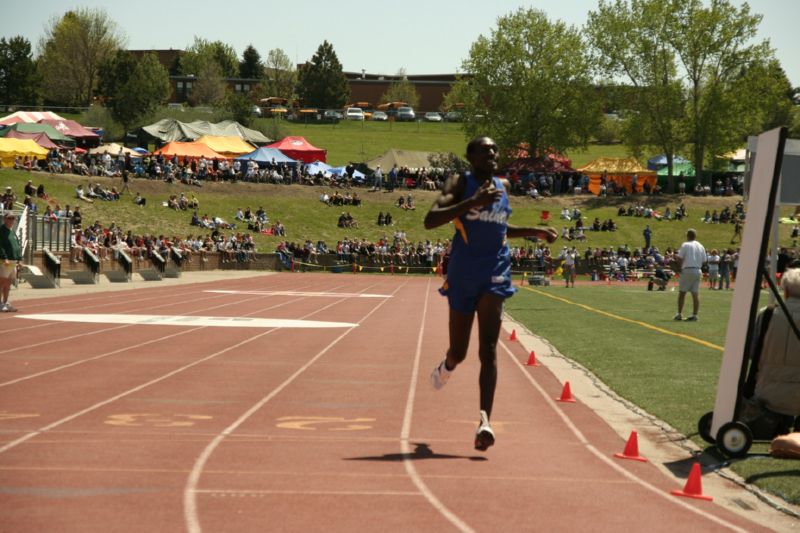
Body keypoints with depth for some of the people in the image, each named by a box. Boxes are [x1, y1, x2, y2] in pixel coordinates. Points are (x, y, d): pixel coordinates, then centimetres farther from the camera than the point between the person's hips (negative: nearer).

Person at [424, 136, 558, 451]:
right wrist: (472, 202, -30)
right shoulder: (460, 183, -4)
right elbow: (430, 221, -20)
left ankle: (485, 421, -24)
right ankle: (446, 367, 50)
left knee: (488, 349, -14)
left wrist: (535, 232, 21)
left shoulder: (503, 186, 12)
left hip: (495, 275, 2)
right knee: (459, 351, 11)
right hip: (462, 276, -2)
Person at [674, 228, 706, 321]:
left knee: (682, 292, 2)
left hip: (687, 270, -5)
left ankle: (679, 314, 1)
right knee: (695, 294, 3)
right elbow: (704, 260, 11)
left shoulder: (685, 245, -5)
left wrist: (680, 267, 8)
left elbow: (679, 258, -7)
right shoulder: (701, 246, 10)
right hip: (698, 271, 5)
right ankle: (694, 315, 0)